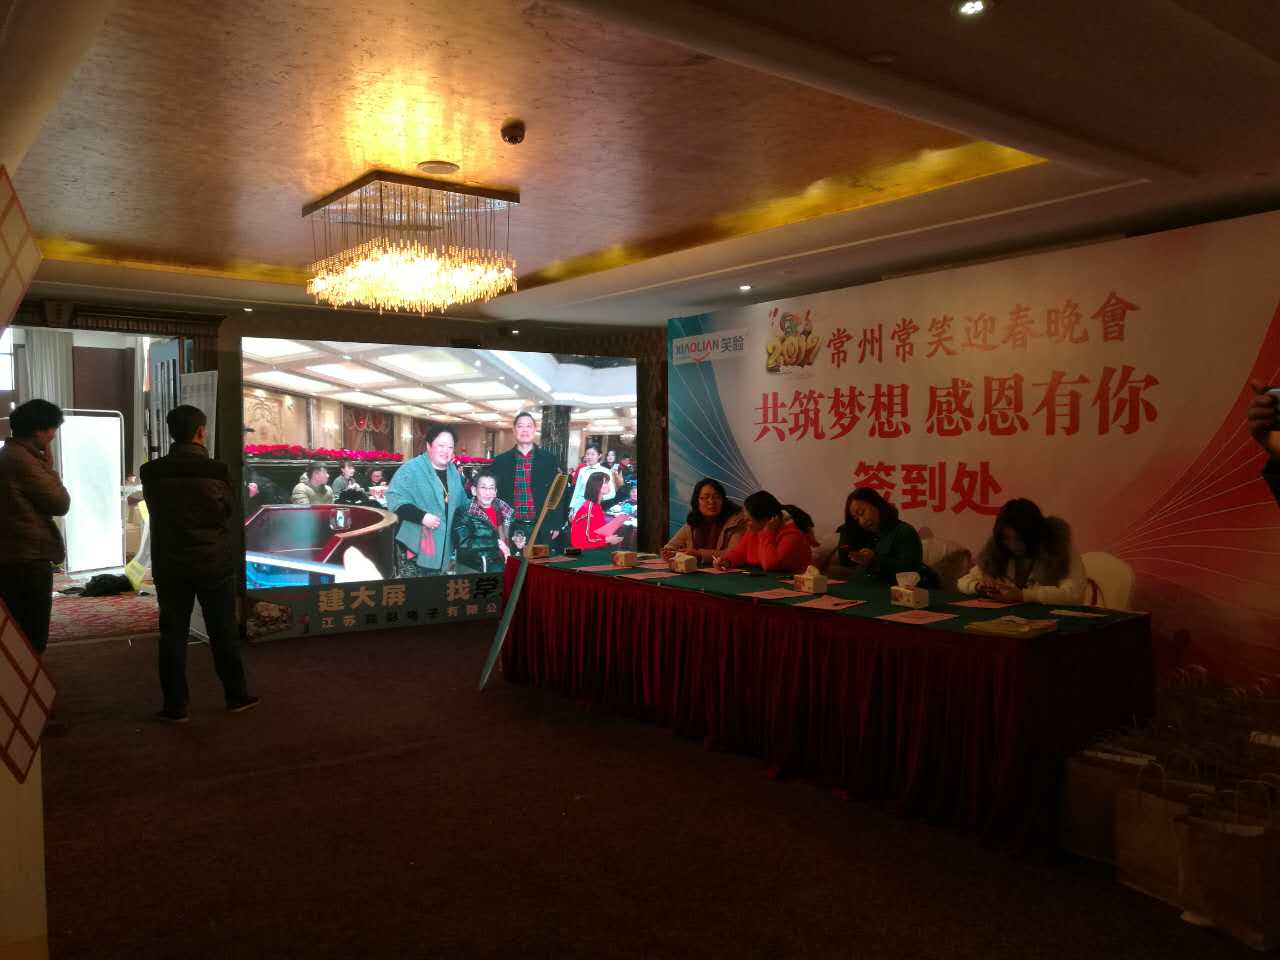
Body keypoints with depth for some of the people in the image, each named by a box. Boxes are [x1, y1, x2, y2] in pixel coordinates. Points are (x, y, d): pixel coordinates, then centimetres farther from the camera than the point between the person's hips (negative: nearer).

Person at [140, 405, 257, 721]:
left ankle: (175, 706, 9)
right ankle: (236, 696, 19)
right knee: (223, 632, 9)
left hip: (170, 565, 2)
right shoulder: (215, 471, -13)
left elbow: (156, 513, 9)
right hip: (215, 564, -2)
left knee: (173, 635, 7)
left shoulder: (151, 473, -4)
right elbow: (231, 514, -1)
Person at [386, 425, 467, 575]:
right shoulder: (412, 469, -13)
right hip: (415, 547, -7)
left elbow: (462, 503, 24)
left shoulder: (453, 472, 11)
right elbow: (394, 499, -19)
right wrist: (421, 517, -26)